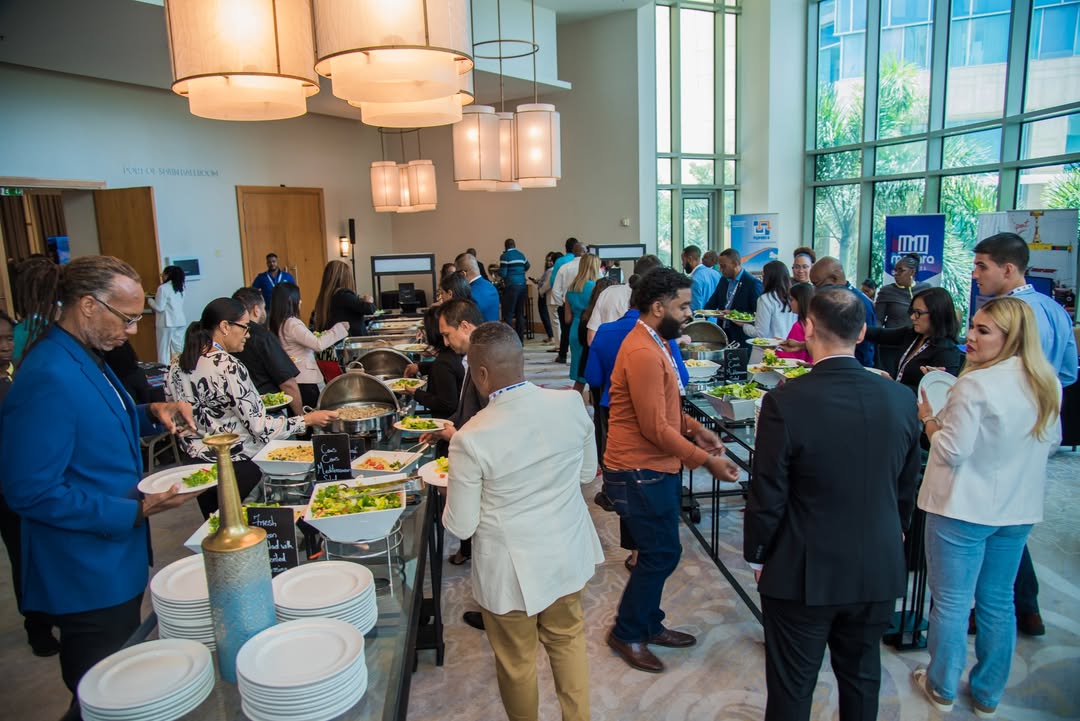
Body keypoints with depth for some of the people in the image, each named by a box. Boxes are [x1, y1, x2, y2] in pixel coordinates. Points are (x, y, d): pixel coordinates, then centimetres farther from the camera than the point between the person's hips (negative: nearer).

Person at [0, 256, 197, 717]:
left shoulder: (83, 358, 5)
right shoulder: (48, 378, -25)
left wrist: (151, 416, 2)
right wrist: (133, 512, -24)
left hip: (116, 566, 10)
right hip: (88, 580, -10)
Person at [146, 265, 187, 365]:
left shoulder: (163, 288, -12)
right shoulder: (179, 287, 9)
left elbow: (159, 307, -12)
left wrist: (149, 299, 4)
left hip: (167, 322, -6)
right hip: (180, 321, 6)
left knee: (164, 349, 1)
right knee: (178, 348, 8)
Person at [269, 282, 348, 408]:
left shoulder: (275, 324, 8)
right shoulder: (292, 324, -17)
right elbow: (318, 345, -23)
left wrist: (313, 336, 22)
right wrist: (340, 328, -16)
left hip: (291, 379, 9)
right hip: (306, 380, -9)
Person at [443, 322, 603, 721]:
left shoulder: (470, 440, -25)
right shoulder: (572, 404, -13)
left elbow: (461, 527, -13)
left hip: (513, 569, -4)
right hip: (568, 554, 4)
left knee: (517, 662, 20)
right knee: (568, 639, 27)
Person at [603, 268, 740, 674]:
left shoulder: (654, 343, 10)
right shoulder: (643, 353, -24)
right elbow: (655, 427, -24)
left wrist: (694, 429, 5)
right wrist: (705, 460, -19)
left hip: (655, 469, 10)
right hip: (640, 473, -10)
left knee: (659, 553, 19)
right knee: (661, 555, 2)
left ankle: (648, 625, 36)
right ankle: (627, 634, 20)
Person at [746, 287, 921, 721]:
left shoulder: (785, 402, -22)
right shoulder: (900, 399, -7)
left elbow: (767, 496, -16)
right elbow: (906, 488, 5)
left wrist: (757, 555, 1)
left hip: (803, 573, -4)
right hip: (878, 571, 5)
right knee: (862, 679, 24)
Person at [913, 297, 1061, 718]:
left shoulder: (976, 385, -22)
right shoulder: (1049, 386, 1)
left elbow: (952, 451, -18)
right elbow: (1050, 442, 14)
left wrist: (928, 418, -4)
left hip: (964, 509, -7)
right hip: (1018, 510, 7)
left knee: (951, 603, 9)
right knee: (998, 603, 18)